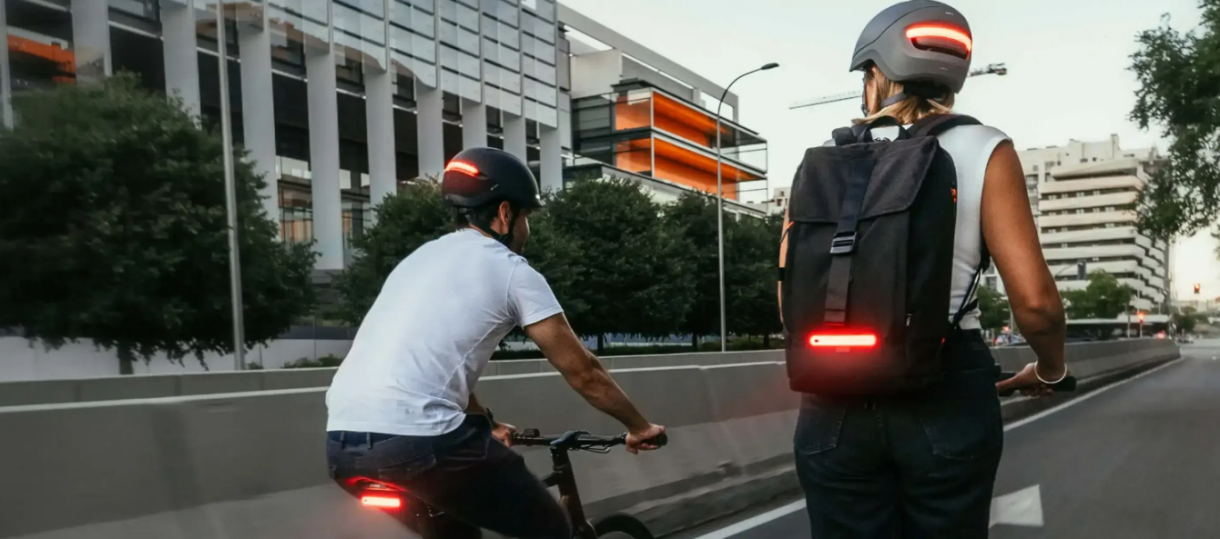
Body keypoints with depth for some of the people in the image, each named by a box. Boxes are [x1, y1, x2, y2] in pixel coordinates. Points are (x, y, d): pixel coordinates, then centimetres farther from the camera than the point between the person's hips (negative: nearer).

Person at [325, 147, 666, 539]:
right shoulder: (511, 270, 3)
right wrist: (639, 427, 20)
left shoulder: (421, 257, 25)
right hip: (415, 443, -8)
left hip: (341, 444, 8)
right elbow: (582, 371, 6)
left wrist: (487, 424, 46)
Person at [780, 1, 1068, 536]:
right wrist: (1050, 370, 13)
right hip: (946, 394, -1)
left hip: (836, 402, 1)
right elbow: (1035, 302, -7)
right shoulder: (982, 149, 0)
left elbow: (791, 298, 1)